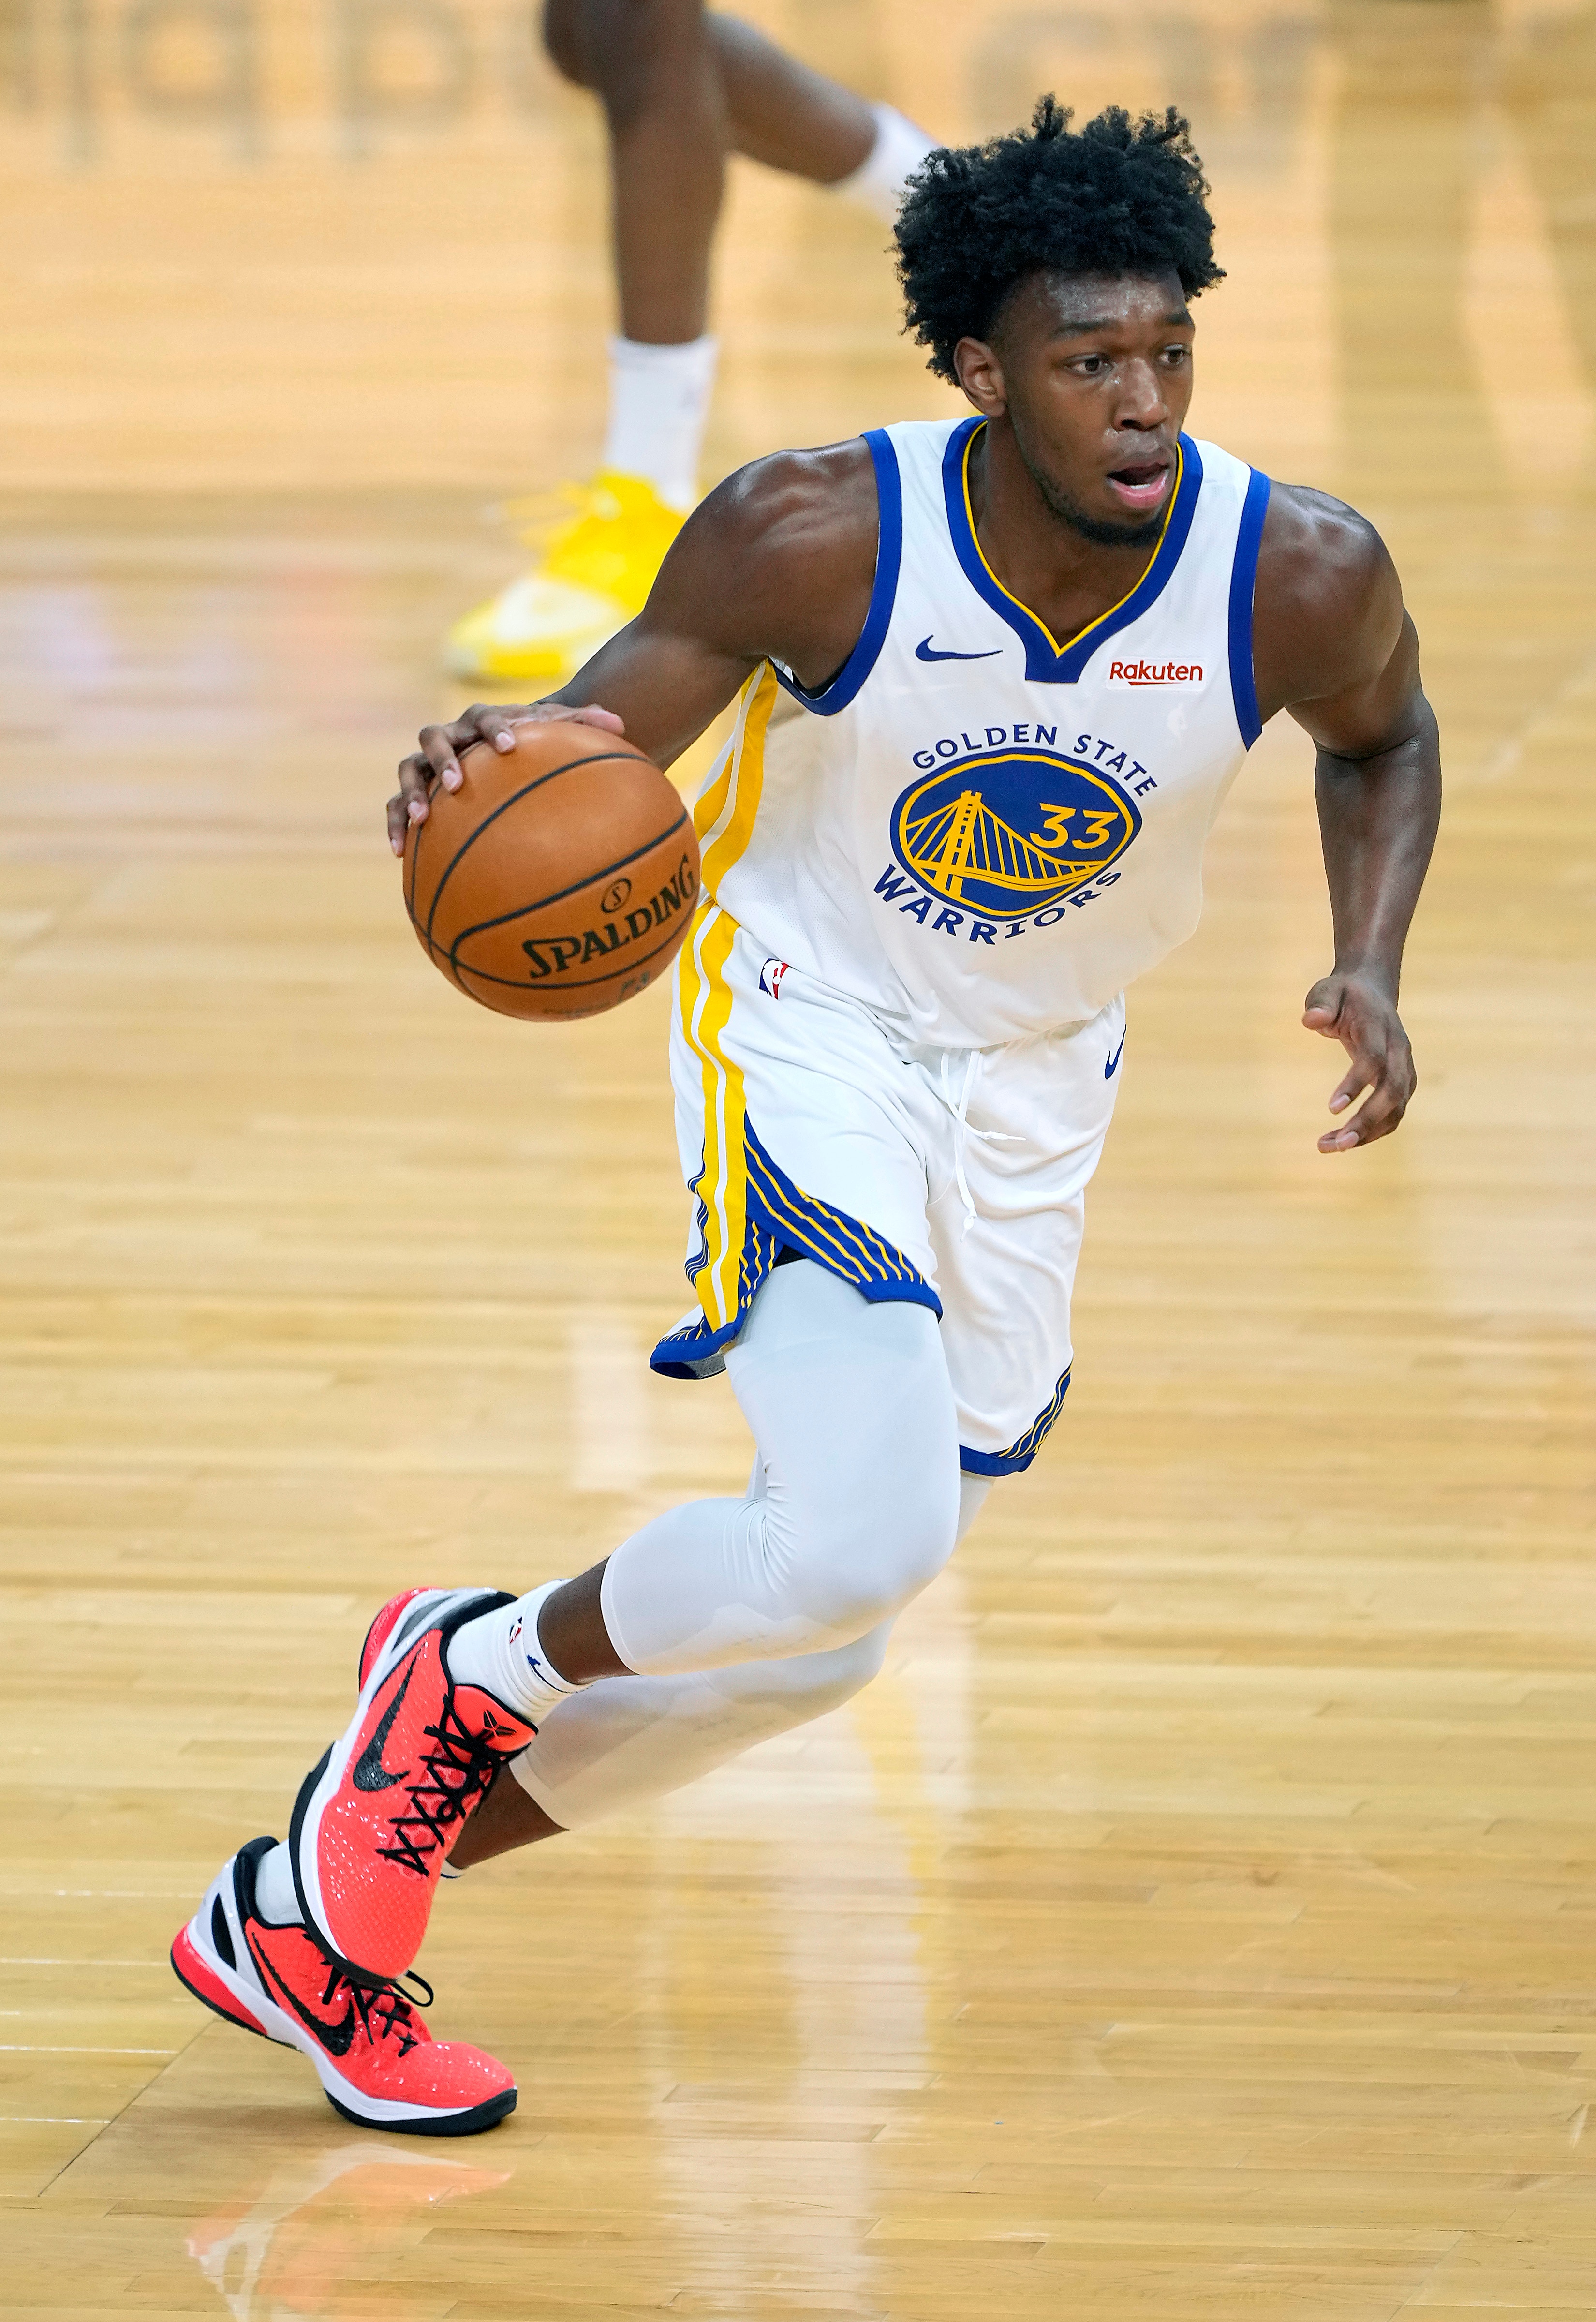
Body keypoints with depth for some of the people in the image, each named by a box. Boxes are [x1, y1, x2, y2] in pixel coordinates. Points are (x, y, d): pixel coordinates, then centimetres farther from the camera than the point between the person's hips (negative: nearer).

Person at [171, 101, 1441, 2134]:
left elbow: (1382, 741, 5)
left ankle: (308, 1914, 26)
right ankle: (478, 1676, 3)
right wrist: (508, 753, -38)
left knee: (813, 1646, 9)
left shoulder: (1302, 574, -19)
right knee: (864, 1530, -29)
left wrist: (1369, 975, -12)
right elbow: (606, 729, -14)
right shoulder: (818, 538, -25)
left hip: (1031, 1096, 5)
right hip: (803, 1030, -5)